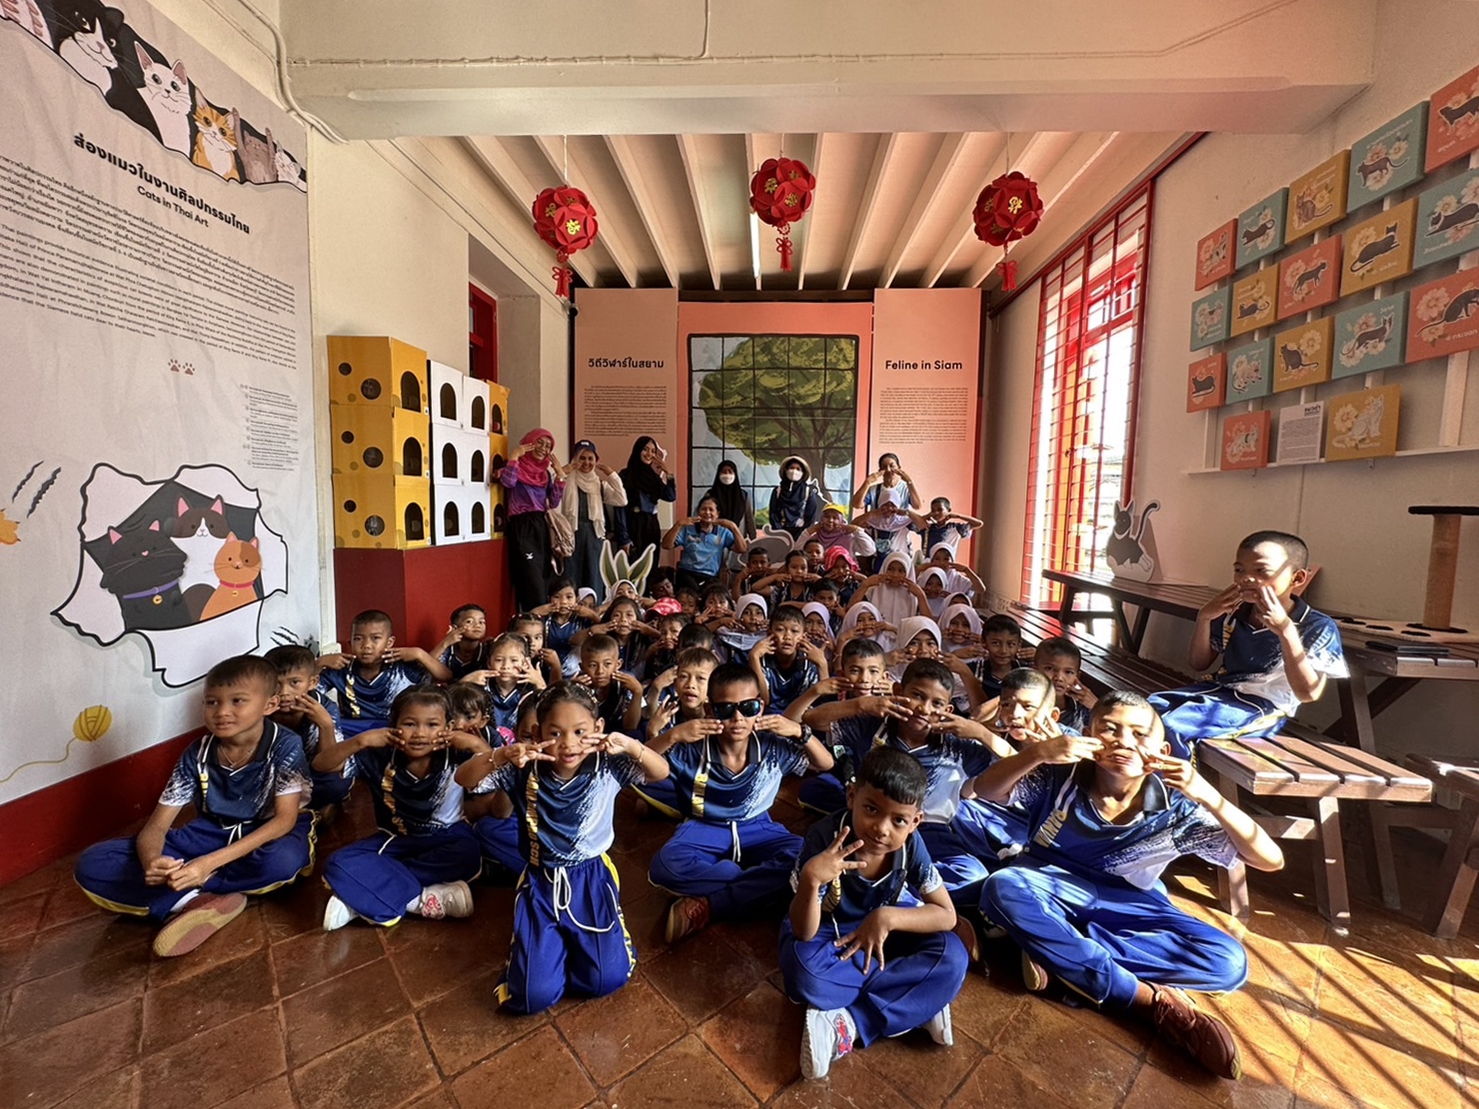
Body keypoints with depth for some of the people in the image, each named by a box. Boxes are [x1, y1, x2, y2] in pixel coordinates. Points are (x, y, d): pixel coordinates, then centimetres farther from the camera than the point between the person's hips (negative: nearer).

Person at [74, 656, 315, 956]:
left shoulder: (285, 746, -22)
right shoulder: (197, 755, -10)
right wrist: (151, 862, -33)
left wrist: (211, 862, -35)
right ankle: (194, 900, -25)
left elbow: (285, 819, -26)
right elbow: (156, 826, -10)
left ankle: (183, 896, -19)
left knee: (284, 859, -41)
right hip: (214, 833, 5)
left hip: (269, 836, -4)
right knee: (92, 864, -12)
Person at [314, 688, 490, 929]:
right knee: (338, 864, -23)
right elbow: (320, 765, -14)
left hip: (445, 841, -2)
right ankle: (422, 900, -27)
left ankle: (363, 897, -24)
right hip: (396, 840, 2)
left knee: (468, 855, -36)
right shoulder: (380, 758, -13)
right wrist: (361, 740, -29)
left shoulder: (456, 758, -20)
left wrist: (477, 744, -38)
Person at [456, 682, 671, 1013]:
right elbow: (463, 779, -18)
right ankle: (544, 944, 26)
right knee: (534, 996, -8)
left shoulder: (607, 767, -16)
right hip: (541, 881, 0)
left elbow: (661, 772, -18)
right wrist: (501, 755, -39)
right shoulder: (524, 771, -16)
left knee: (607, 979, -9)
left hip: (591, 878, 0)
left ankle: (578, 940, 24)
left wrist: (631, 746, -37)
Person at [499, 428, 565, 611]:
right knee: (533, 585, -11)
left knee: (544, 581, 7)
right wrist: (515, 455, -15)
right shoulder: (518, 467, -1)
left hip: (541, 526, 7)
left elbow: (554, 503, 6)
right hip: (522, 527, -7)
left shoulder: (545, 472, 16)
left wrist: (559, 474, 4)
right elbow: (507, 482, -24)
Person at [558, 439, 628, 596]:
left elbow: (621, 501, 2)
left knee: (593, 577, 7)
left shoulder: (601, 482, 15)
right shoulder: (567, 479, 4)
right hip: (572, 530, -3)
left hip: (593, 531, 3)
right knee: (571, 577, -3)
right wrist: (562, 472, -13)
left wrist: (612, 474, 2)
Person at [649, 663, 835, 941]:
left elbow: (826, 764, -1)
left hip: (757, 829, 2)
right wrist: (673, 736, -35)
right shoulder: (691, 749, -19)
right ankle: (761, 882, -17)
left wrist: (800, 733, -20)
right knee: (665, 867, -34)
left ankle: (705, 908, -22)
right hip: (704, 830, -1)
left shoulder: (773, 747, -12)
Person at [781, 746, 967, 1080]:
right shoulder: (824, 838, -34)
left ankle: (848, 1023, -20)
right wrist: (810, 878, -54)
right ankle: (917, 1004, -15)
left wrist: (887, 918, -32)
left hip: (885, 928, 3)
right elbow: (803, 933, -32)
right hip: (829, 930, -2)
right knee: (802, 969, -34)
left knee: (952, 958, -23)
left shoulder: (911, 845, -24)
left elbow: (947, 915, -17)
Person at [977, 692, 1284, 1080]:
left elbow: (1271, 860, -18)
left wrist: (1208, 796, -35)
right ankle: (1156, 1001, -26)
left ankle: (1054, 948, -22)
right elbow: (984, 790, -29)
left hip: (1129, 906, 2)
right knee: (1002, 888, -34)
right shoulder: (1062, 777, -21)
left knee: (1228, 962, -21)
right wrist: (1037, 752, -47)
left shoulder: (1175, 809, -15)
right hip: (1054, 886, -2)